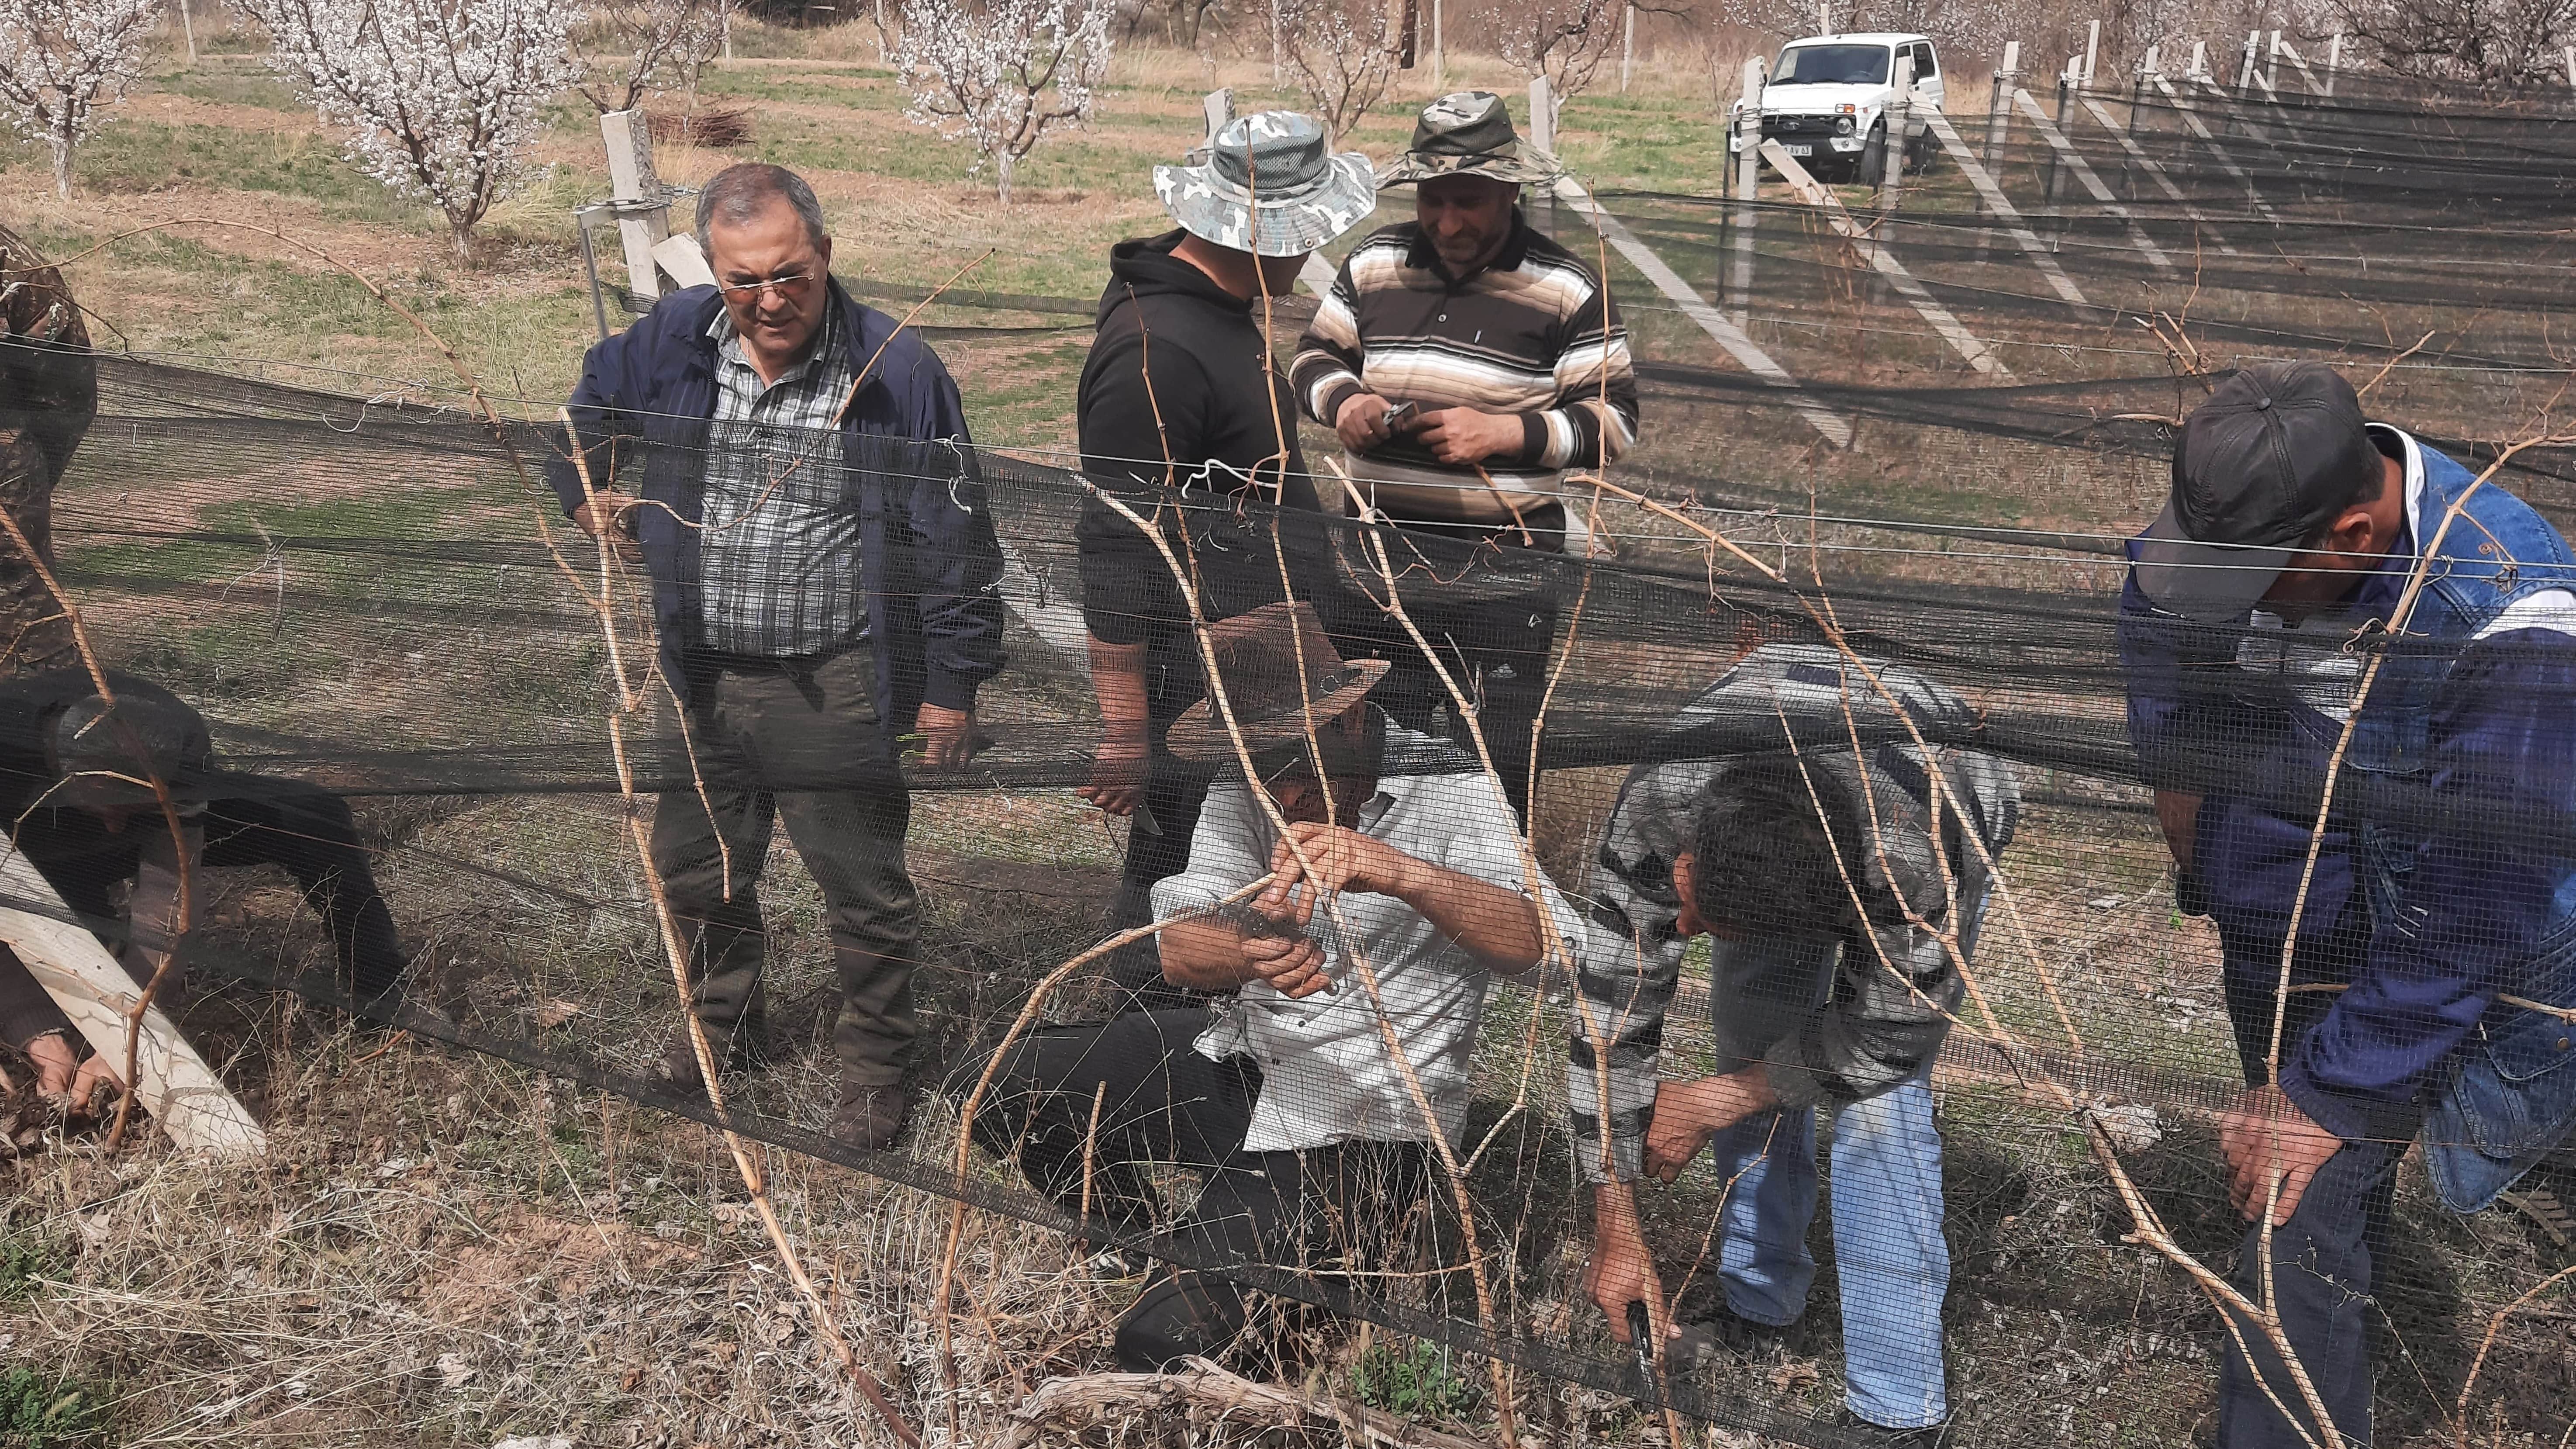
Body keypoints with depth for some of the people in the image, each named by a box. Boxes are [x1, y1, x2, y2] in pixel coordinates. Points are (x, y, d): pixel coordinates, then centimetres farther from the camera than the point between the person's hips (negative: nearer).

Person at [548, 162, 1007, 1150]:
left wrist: (953, 682, -9)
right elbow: (588, 415, 21)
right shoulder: (671, 342, -3)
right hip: (702, 679, 5)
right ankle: (723, 1021, 48)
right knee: (696, 872, 22)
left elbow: (954, 537, -10)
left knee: (863, 891, 9)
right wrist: (587, 491, 3)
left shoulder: (894, 370, -15)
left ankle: (875, 1065, 31)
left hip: (836, 689, -4)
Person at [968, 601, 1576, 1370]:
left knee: (1166, 1337, -18)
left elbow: (1534, 942, -28)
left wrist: (1398, 871, -45)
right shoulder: (1243, 793, 0)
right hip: (1239, 1059, 5)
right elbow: (1180, 948, -15)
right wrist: (1250, 953, -40)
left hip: (1361, 1125, -5)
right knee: (1009, 1090, -9)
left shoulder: (1447, 789, -12)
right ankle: (1144, 1251, 17)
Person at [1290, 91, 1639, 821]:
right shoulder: (1375, 262, 4)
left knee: (1496, 759, 6)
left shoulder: (1566, 289, -6)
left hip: (1503, 567, -3)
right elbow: (1315, 357, 14)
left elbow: (1615, 419, -6)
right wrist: (1343, 401, -10)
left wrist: (1505, 433, -20)